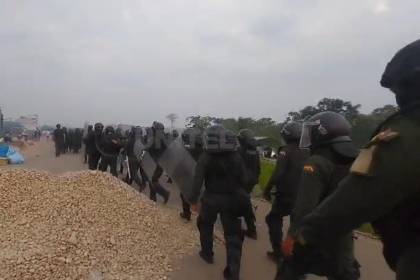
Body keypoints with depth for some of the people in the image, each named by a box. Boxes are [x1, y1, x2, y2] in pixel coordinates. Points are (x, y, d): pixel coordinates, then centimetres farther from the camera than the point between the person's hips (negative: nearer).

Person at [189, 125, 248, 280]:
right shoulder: (236, 156, -1)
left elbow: (198, 180, -13)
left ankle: (207, 253, 42)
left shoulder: (206, 157, -8)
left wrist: (193, 200, -7)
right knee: (233, 234, 6)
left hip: (212, 198, -1)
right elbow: (244, 179, 0)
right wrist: (240, 197, 10)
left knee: (206, 225, 27)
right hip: (232, 199, 1)